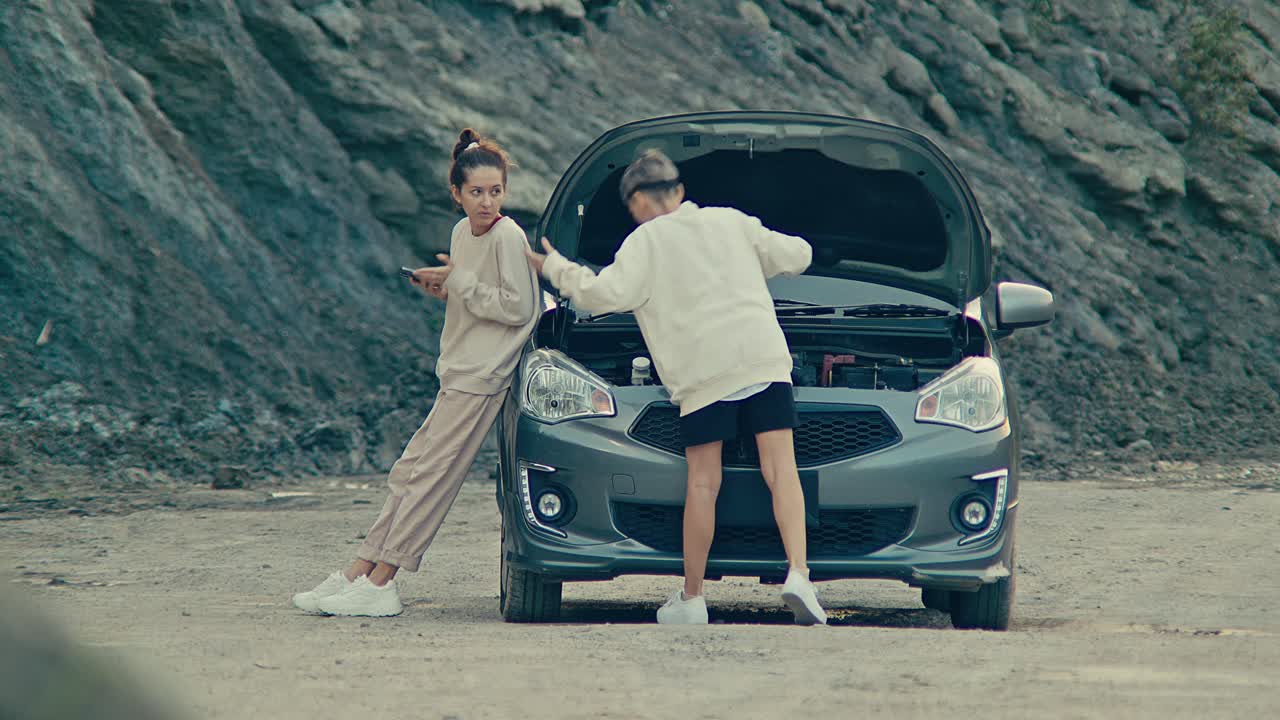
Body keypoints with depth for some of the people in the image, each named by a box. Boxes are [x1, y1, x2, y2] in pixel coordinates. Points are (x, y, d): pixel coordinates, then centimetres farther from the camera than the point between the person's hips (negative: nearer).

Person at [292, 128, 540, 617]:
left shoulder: (508, 237, -12)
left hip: (482, 376, -9)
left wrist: (458, 282, -12)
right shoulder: (463, 232, 13)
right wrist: (443, 289, 3)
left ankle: (378, 584, -8)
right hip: (458, 375, 9)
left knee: (429, 476, -9)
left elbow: (518, 307, -16)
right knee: (409, 472, 8)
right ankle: (359, 573, 9)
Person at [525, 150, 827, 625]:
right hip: (764, 357, 2)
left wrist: (555, 268, 8)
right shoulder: (730, 221, 17)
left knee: (702, 483, 4)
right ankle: (798, 575, -21)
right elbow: (795, 255, 23)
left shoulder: (645, 242, 5)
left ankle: (691, 599, 10)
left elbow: (608, 294, -7)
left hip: (704, 369, -2)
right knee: (781, 471, -4)